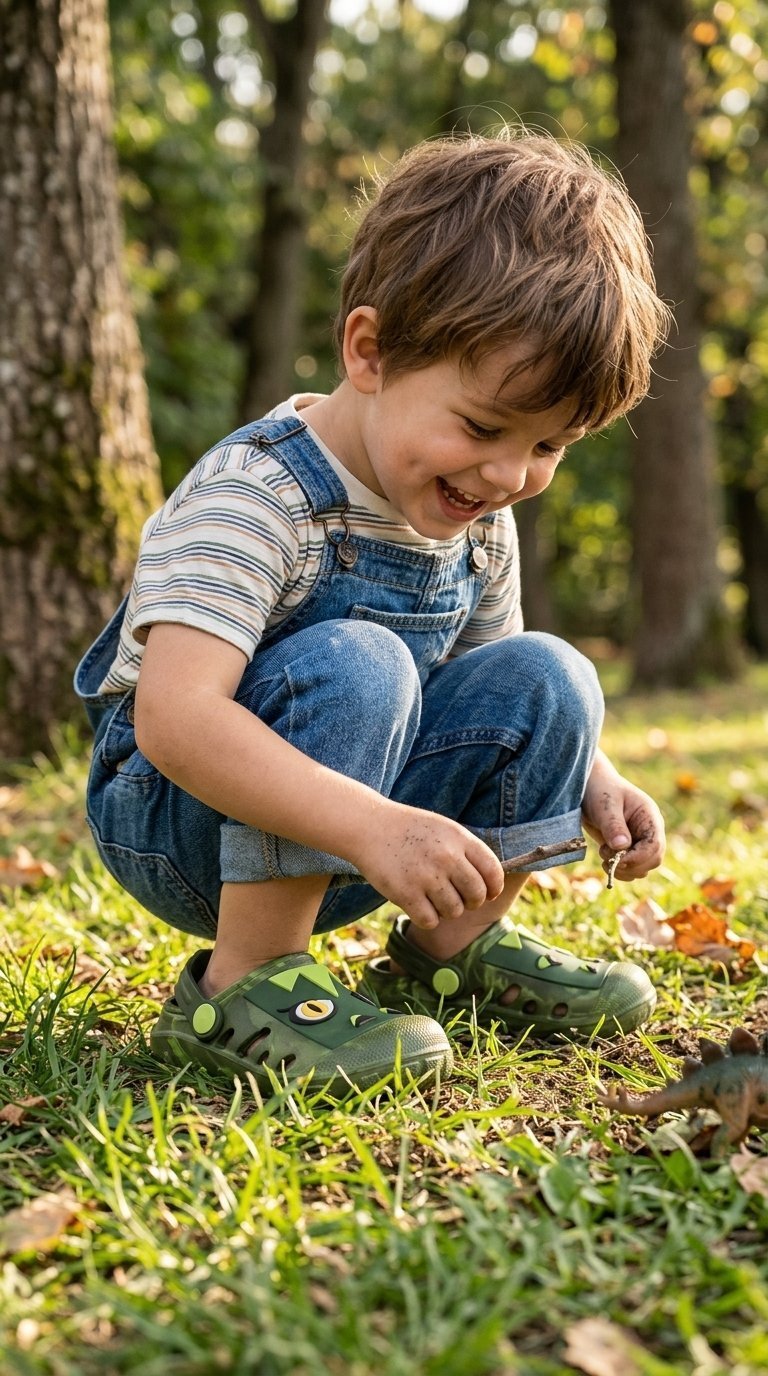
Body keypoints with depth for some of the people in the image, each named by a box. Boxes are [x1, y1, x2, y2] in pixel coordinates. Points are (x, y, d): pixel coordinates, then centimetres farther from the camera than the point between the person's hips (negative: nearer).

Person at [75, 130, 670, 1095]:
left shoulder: (477, 522, -1)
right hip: (179, 818, -7)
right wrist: (373, 827, -47)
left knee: (544, 682, -8)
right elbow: (173, 717, -38)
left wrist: (586, 778, -4)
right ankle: (246, 982, -24)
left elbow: (492, 698, 15)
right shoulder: (254, 498, -26)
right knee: (352, 664, -33)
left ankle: (452, 951, 4)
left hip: (334, 845, 7)